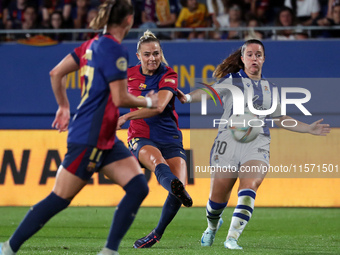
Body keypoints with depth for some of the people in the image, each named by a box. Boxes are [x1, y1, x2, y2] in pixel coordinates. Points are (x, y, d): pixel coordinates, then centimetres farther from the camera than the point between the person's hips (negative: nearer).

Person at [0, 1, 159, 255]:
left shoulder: (94, 44, 11)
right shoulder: (115, 50, -16)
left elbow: (56, 73, 13)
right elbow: (120, 99, -18)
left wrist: (64, 106, 23)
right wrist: (149, 102, -2)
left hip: (106, 139, 10)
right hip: (89, 138, -10)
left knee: (138, 188, 0)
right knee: (59, 199, -3)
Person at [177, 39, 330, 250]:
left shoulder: (270, 88, 19)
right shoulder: (232, 80, 6)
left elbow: (281, 119, 30)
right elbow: (208, 92, -11)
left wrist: (309, 129, 26)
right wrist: (188, 97, -32)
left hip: (258, 143, 2)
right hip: (230, 139, -2)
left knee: (250, 186, -25)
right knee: (218, 196, -1)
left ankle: (232, 238, -29)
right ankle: (213, 226, 34)